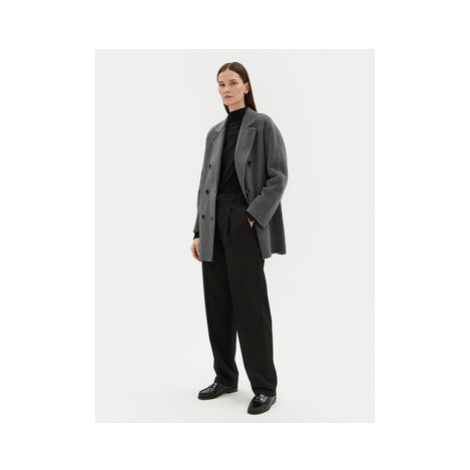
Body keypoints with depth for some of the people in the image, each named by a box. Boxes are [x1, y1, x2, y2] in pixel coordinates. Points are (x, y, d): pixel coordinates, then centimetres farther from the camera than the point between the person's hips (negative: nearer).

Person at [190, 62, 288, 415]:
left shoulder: (263, 125, 0)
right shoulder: (215, 133, 16)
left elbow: (278, 176, -7)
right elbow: (205, 183, 15)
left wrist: (254, 215, -16)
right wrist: (199, 231, 9)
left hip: (245, 222, -6)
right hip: (214, 224, 6)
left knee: (250, 304, -4)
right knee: (218, 304, 9)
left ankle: (265, 387, 8)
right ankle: (225, 377, 23)